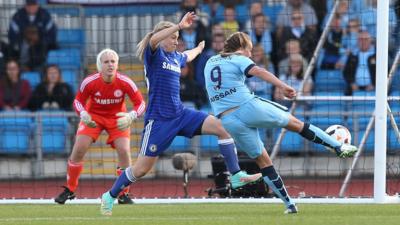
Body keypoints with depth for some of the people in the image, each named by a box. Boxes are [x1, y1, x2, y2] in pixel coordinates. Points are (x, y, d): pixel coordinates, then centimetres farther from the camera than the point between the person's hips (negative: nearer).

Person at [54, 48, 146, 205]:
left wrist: (131, 117, -37)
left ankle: (124, 194, -1)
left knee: (124, 151, -17)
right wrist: (83, 114, -30)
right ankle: (69, 190, 8)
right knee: (78, 149, -11)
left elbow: (140, 103, -18)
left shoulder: (125, 82, -25)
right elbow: (78, 101, -9)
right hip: (93, 116, 0)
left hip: (118, 118, 0)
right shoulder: (89, 82, -24)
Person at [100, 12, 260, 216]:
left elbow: (187, 56, 41)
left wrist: (198, 49, 60)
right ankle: (110, 196, 20)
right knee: (141, 168, -2)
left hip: (180, 115, 7)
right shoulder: (154, 54, -7)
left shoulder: (176, 57, 15)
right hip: (158, 120, -7)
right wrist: (179, 26, -40)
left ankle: (236, 176, -8)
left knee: (222, 127, -11)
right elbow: (153, 39, -32)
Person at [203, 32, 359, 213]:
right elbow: (258, 71, -19)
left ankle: (289, 204, 11)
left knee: (262, 160, 12)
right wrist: (282, 86, -28)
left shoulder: (210, 62, 20)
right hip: (248, 107, -5)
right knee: (294, 123, 11)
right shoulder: (239, 59, 0)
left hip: (227, 121, 5)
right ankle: (339, 146, 11)